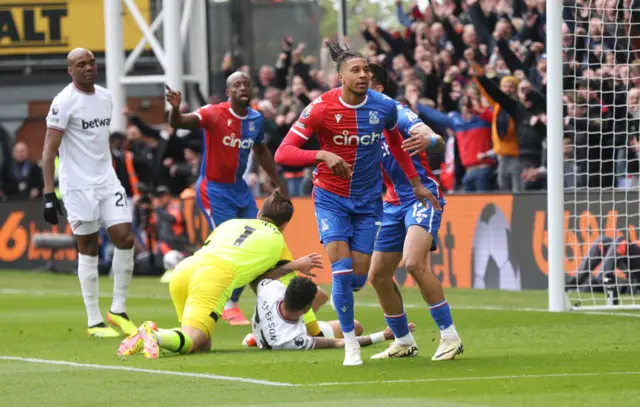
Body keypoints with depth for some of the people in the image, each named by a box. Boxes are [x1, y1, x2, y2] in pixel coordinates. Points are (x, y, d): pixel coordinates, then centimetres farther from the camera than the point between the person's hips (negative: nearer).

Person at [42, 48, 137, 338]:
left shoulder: (105, 97, 11)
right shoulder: (64, 102, -11)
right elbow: (49, 151, -13)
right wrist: (49, 195, -19)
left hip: (107, 182, 6)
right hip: (78, 186, -6)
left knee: (125, 239, -4)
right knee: (88, 249, -1)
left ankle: (118, 310, 9)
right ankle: (94, 321, 7)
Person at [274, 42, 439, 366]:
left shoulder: (385, 106, -8)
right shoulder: (320, 108, -18)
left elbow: (395, 141, 15)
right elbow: (282, 153, -21)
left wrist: (415, 182, 17)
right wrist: (323, 155, -37)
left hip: (368, 200, 3)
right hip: (331, 197, -3)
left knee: (358, 277, -1)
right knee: (342, 271, -15)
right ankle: (351, 345, 1)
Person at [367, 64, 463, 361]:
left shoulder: (396, 113, -13)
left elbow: (437, 142, -27)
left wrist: (429, 141, -51)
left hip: (422, 195, -8)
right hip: (393, 203, 8)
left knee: (414, 263, -27)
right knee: (378, 275, 8)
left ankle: (450, 337, -21)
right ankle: (404, 342, 24)